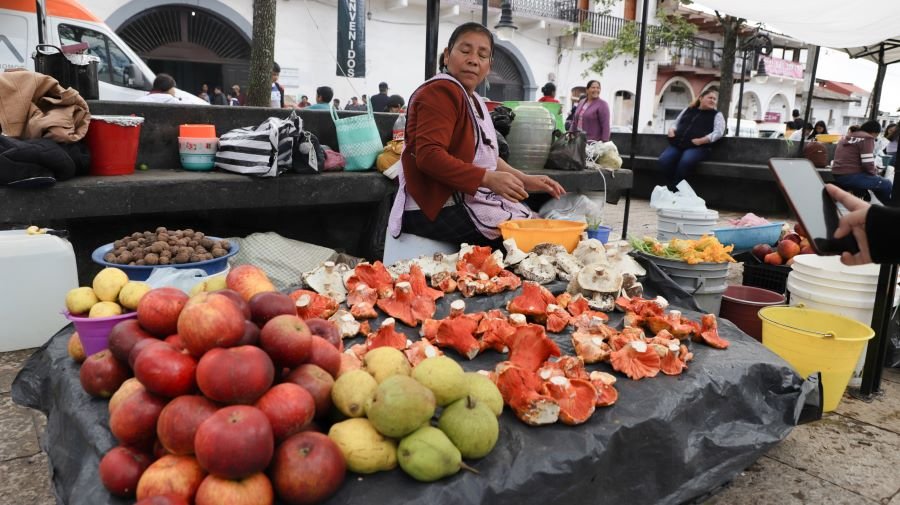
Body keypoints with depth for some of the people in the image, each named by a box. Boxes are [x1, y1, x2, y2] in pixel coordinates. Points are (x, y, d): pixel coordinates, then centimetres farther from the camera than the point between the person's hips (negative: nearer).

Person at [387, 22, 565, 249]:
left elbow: (483, 156, 20)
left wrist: (525, 180, 6)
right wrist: (488, 179, -31)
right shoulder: (441, 91, -13)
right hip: (436, 208, -10)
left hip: (467, 200, 10)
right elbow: (429, 156, -25)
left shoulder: (474, 100, 21)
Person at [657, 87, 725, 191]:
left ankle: (674, 190, -21)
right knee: (663, 160, -28)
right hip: (678, 144, 4)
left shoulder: (717, 115, 11)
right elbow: (675, 124, 29)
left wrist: (701, 140, -17)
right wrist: (671, 130, 4)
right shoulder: (688, 110, 23)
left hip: (698, 147, -3)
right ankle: (673, 188, -11)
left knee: (685, 162, -38)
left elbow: (718, 132, -4)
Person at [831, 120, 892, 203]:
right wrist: (875, 174, 4)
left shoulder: (846, 137, 18)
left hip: (837, 175, 9)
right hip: (850, 176, -9)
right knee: (887, 185, 2)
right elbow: (868, 164, -16)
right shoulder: (867, 138, -8)